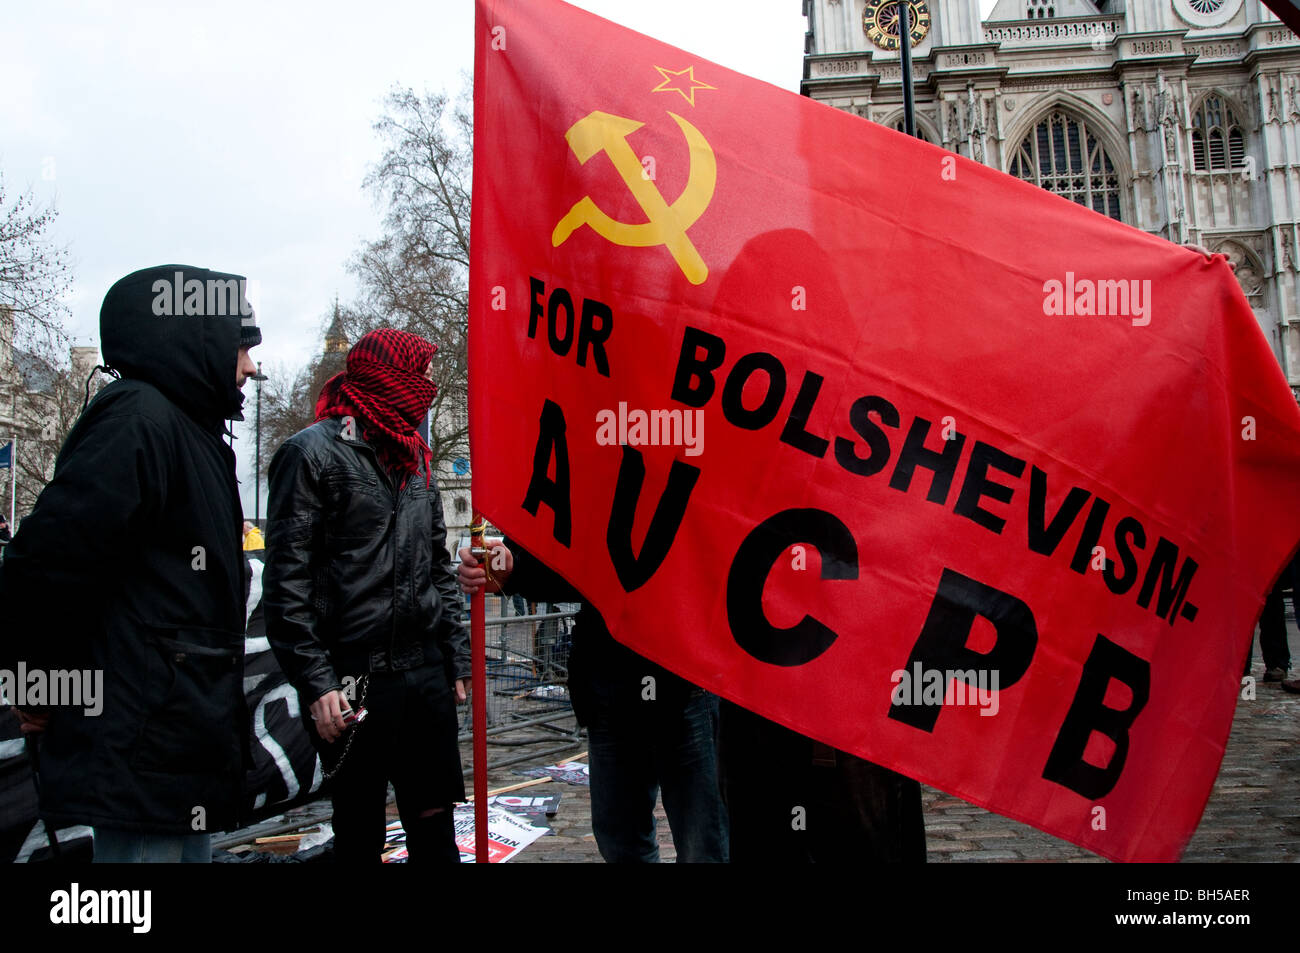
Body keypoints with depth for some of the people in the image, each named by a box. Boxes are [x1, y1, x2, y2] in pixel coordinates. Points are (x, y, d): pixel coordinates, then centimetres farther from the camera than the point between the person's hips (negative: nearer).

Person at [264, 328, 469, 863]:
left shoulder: (413, 457, 17)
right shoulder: (314, 452, -5)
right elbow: (286, 582, -10)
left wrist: (457, 657, 14)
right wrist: (315, 681, -15)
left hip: (427, 673, 6)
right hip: (355, 680, -6)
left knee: (434, 822, 9)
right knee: (360, 836, 7)